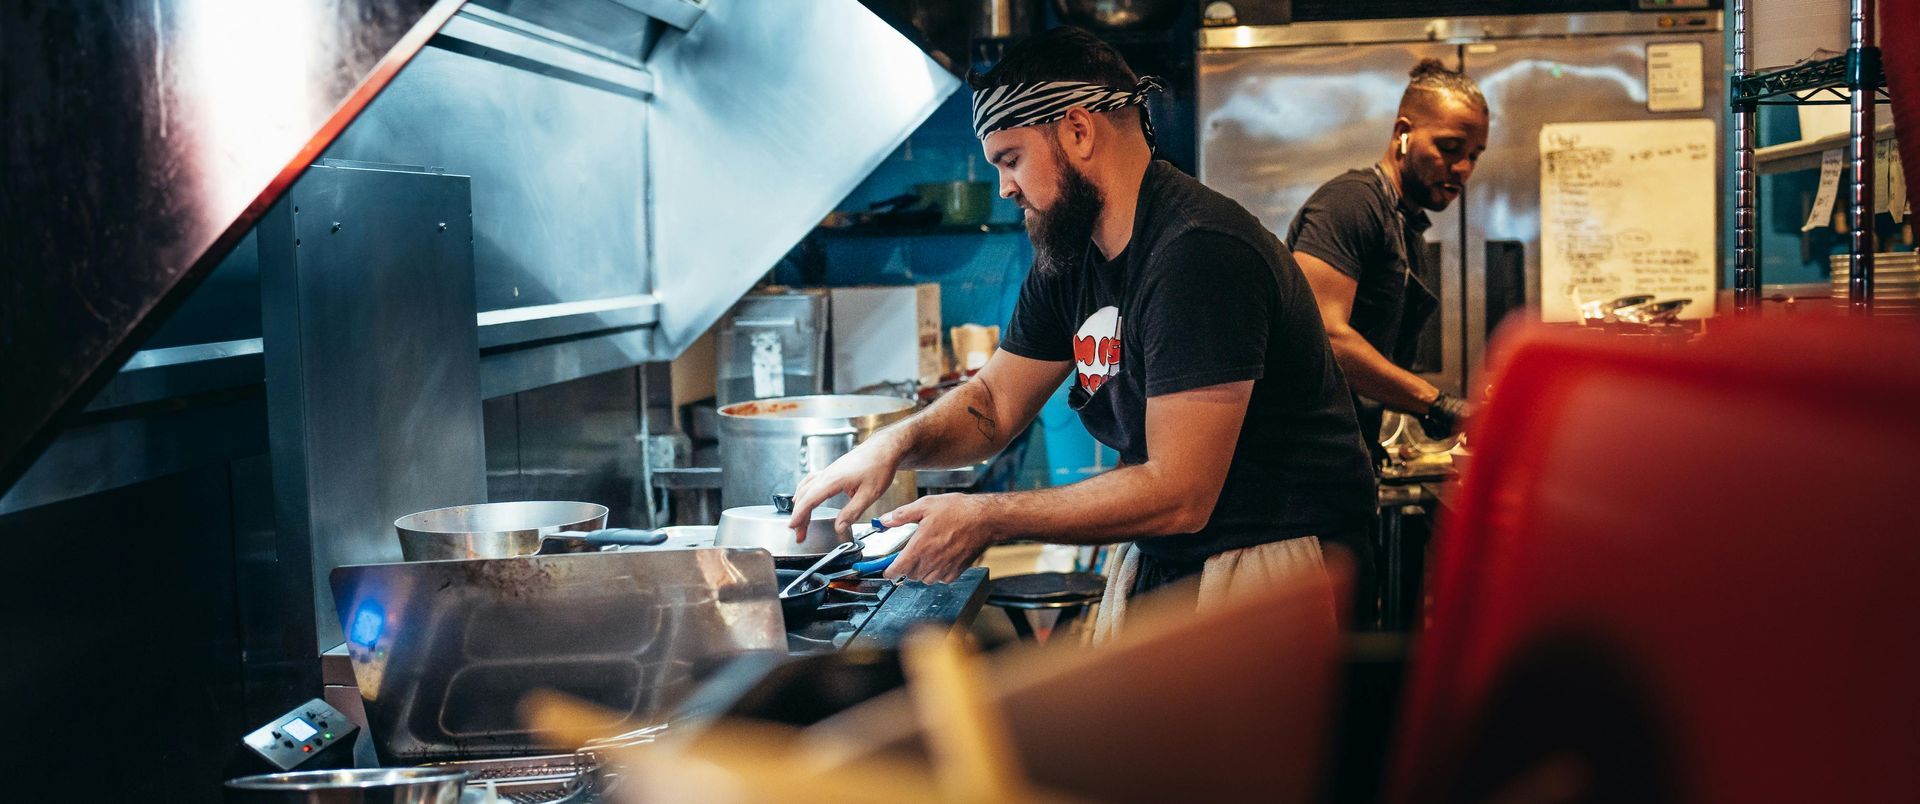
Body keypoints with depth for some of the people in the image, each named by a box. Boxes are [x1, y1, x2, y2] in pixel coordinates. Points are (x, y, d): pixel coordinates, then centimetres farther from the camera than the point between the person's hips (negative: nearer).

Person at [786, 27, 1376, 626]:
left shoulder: (1198, 253, -22)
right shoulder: (1068, 260, 8)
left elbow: (1179, 494, -25)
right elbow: (994, 403, 17)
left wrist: (986, 519, -20)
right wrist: (895, 444, -5)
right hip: (1157, 565, 8)